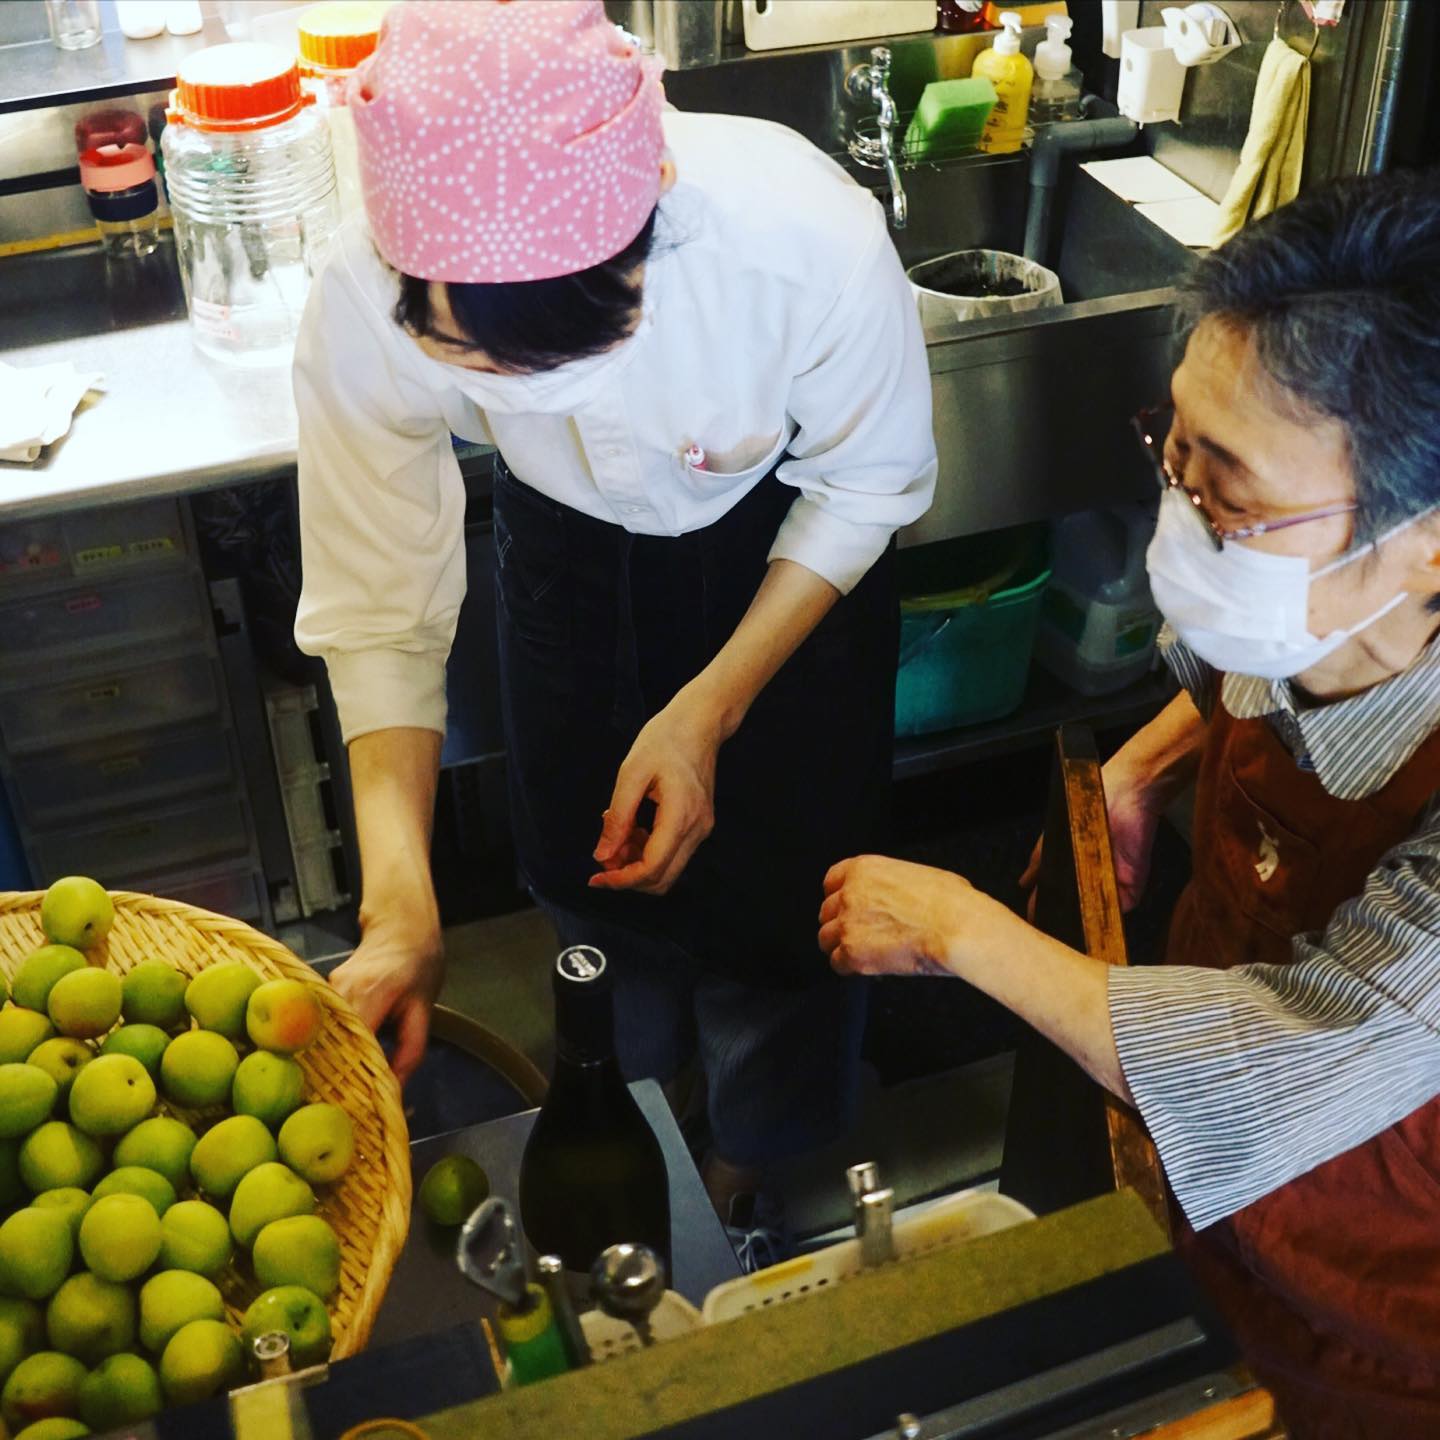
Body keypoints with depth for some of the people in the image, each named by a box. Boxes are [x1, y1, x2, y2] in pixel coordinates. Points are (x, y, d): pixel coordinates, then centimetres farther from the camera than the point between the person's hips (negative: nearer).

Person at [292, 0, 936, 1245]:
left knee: (778, 872, 9)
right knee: (592, 863, 17)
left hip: (790, 545, -1)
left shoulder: (809, 234, -42)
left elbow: (867, 482, -20)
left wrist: (709, 713, -27)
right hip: (572, 547, 2)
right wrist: (400, 907, -34)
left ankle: (758, 1163, 44)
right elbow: (381, 616, -23)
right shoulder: (365, 311, -37)